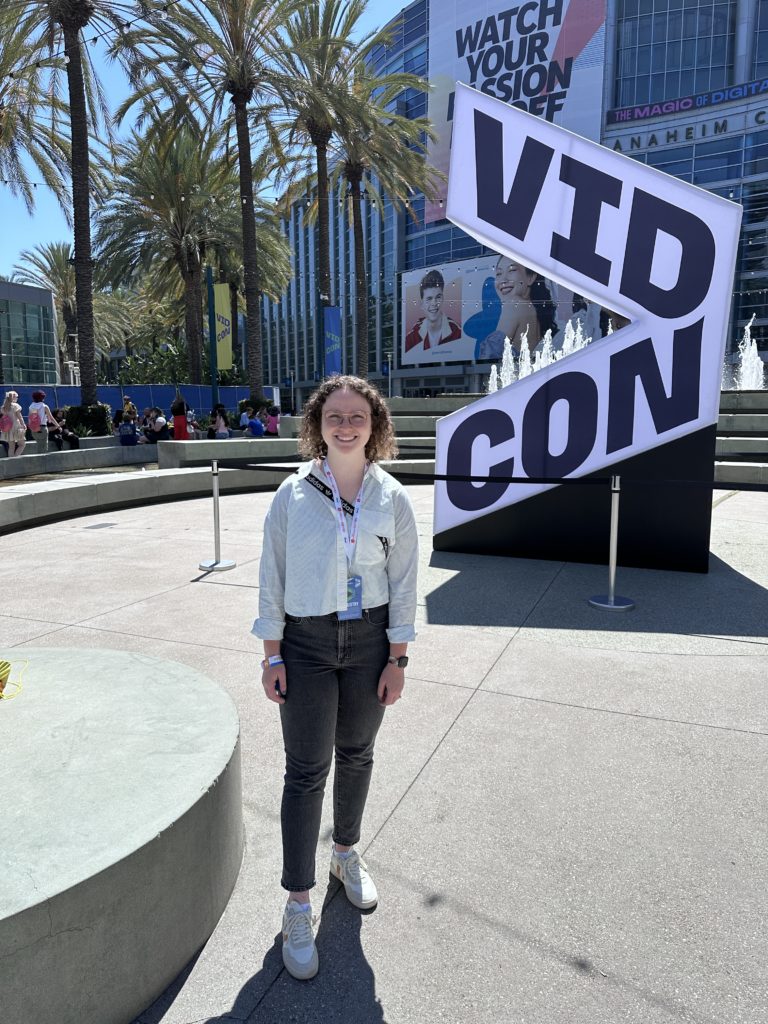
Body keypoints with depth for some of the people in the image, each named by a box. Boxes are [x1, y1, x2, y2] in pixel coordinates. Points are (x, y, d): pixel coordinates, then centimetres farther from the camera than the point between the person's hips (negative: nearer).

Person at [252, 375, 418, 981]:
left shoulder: (392, 498, -4)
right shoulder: (293, 495, -7)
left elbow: (403, 583, 0)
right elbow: (272, 578, -3)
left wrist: (397, 659, -1)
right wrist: (272, 657, -4)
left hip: (369, 641, 2)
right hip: (305, 644, -1)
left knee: (356, 754, 18)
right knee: (307, 770, 5)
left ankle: (346, 852, 44)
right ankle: (298, 903, 22)